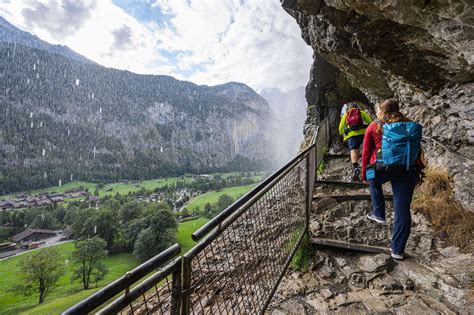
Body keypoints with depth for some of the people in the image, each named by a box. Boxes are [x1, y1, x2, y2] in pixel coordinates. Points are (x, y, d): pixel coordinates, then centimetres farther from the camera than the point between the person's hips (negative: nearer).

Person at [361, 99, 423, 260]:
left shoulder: (374, 127, 2)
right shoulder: (411, 126, 13)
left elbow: (366, 152, 3)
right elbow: (417, 152, 14)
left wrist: (364, 174, 13)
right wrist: (415, 174, 21)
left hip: (383, 169, -3)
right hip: (408, 172, 3)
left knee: (374, 182, 34)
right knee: (403, 211, 8)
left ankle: (379, 214, 33)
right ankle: (397, 249, 16)